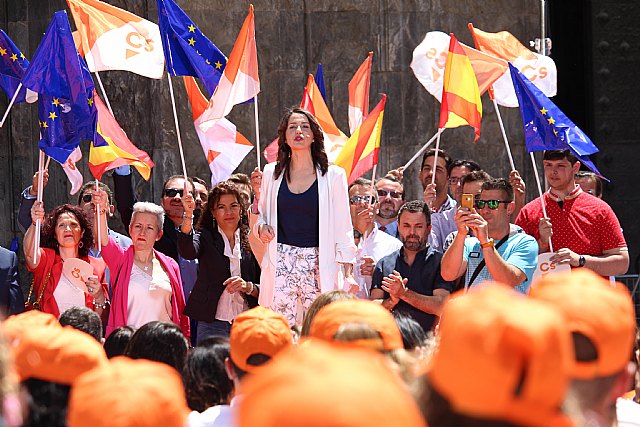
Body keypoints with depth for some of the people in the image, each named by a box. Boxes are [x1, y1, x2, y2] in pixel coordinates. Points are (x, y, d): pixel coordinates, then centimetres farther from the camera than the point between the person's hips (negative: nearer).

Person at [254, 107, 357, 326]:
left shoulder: (333, 175, 4)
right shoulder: (271, 173, 10)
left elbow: (343, 227, 4)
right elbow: (261, 215, 23)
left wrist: (348, 274, -3)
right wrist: (261, 227, -1)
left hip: (318, 265, -1)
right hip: (280, 263, 1)